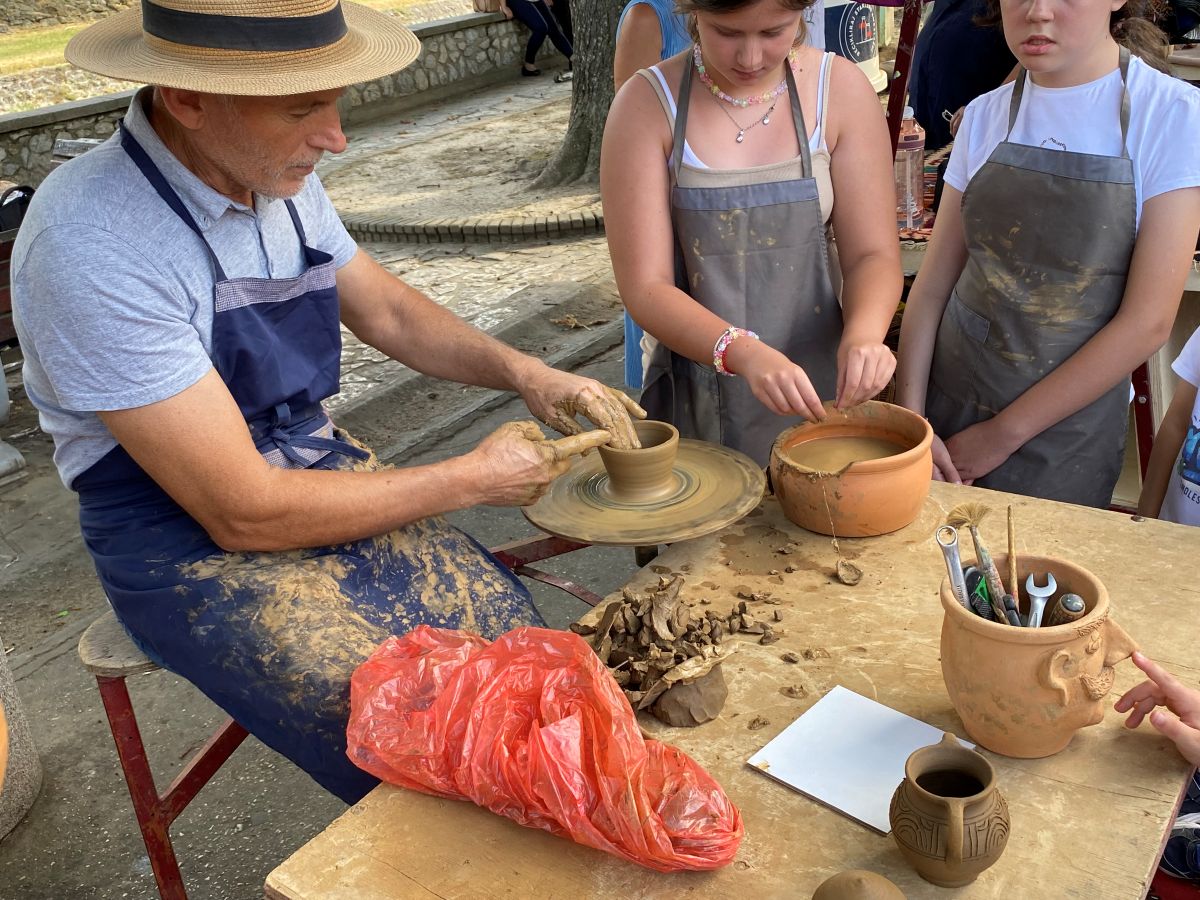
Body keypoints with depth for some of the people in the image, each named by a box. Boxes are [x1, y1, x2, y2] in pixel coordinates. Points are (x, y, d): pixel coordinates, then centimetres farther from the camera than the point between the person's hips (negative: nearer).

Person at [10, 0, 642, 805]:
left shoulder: (280, 179, -2)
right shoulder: (93, 245, -26)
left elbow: (389, 312, 13)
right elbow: (243, 513, -25)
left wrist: (524, 373, -4)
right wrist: (469, 481, -17)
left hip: (319, 473, 7)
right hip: (193, 547, -6)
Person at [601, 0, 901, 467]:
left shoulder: (841, 89, -4)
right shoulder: (648, 104, -9)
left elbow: (872, 254, -3)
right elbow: (644, 287, -13)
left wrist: (862, 333, -24)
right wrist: (744, 352, -29)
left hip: (817, 384, 2)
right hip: (696, 404, -1)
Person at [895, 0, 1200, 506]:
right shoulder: (986, 115, 1)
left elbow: (1147, 323, -13)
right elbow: (933, 285, 0)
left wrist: (1004, 433, -12)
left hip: (1063, 434, -3)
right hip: (946, 406, 3)